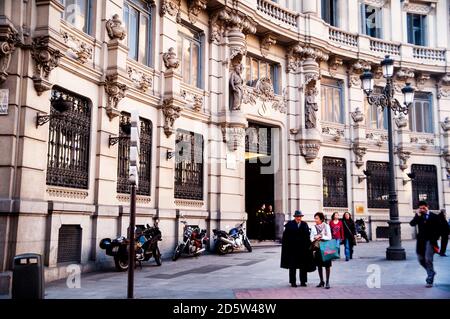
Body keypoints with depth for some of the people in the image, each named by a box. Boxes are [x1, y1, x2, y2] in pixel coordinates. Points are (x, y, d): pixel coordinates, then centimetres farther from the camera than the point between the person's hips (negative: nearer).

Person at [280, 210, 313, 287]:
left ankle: (303, 281, 16)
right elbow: (285, 237, -4)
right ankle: (293, 282, 12)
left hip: (303, 248, 3)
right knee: (292, 266, 4)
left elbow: (308, 237, 5)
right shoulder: (289, 224, -2)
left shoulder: (305, 225, 7)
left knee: (303, 266, 7)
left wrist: (308, 246, -2)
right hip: (292, 248, -3)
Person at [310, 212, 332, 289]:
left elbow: (329, 237, -5)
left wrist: (321, 236, -13)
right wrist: (315, 238, -14)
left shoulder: (326, 226, -2)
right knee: (319, 265, 9)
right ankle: (321, 281, 20)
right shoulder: (314, 227, 6)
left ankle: (327, 282, 5)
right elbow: (311, 238, 6)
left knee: (327, 265, -1)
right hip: (317, 248, 3)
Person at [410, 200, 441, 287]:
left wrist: (434, 239, -7)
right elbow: (412, 224, -8)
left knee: (428, 259, -12)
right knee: (421, 259, 10)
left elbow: (438, 229, 0)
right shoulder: (418, 216, 7)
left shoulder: (433, 216, -2)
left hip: (430, 240, -4)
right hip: (421, 240, 5)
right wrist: (418, 215, -15)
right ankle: (431, 272, 34)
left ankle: (430, 280, -5)